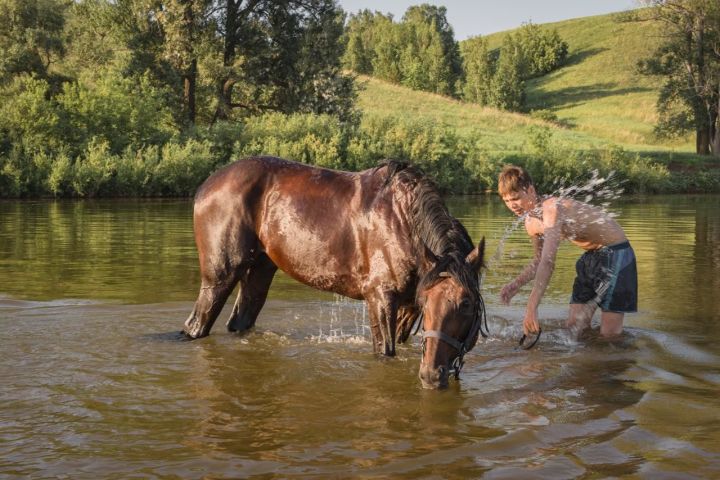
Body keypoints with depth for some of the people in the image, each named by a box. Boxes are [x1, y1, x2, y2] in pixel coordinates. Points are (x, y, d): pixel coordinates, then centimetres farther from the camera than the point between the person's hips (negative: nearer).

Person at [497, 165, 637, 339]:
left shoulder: (552, 209, -30)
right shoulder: (531, 223, 0)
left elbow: (548, 262, -40)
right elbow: (539, 260, 15)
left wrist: (531, 308, -48)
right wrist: (516, 284, -4)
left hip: (615, 253, -9)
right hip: (591, 255, 9)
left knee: (609, 333, -11)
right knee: (574, 327, 7)